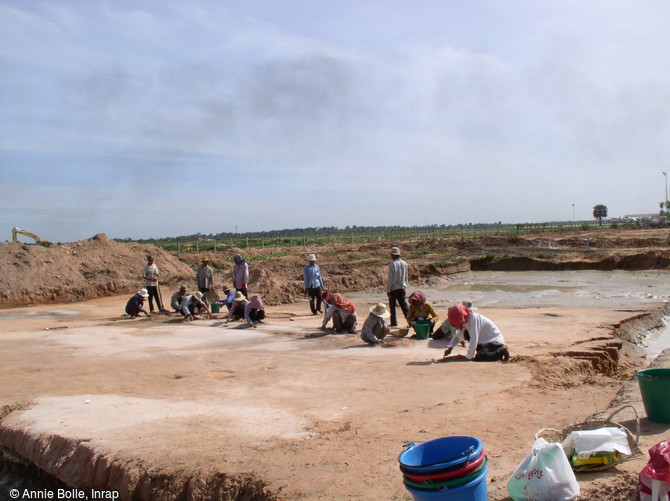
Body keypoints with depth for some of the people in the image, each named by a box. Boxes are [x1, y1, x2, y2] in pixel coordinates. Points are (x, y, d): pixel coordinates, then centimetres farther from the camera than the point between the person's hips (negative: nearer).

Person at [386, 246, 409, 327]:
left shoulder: (392, 264, -13)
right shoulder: (404, 264, 6)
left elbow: (390, 278, -13)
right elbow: (406, 277, 14)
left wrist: (388, 290, -10)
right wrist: (405, 287, 22)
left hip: (394, 288, -5)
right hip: (402, 288, 5)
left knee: (392, 306, 6)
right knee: (404, 305, 6)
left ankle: (394, 323, 9)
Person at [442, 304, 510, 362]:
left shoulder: (474, 318, -23)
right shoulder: (465, 321, 4)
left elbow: (474, 339, -26)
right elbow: (457, 336, 13)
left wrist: (469, 357, -24)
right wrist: (450, 348, -3)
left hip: (496, 341, -9)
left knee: (479, 357, -28)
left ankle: (501, 351, -7)